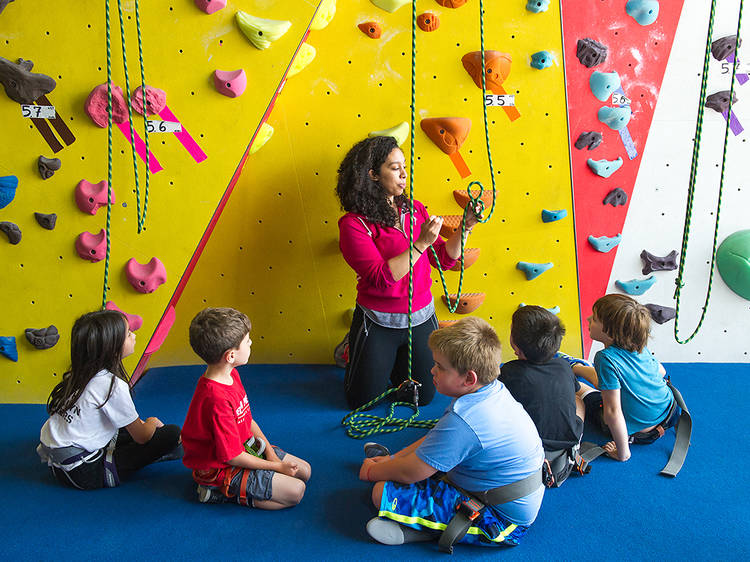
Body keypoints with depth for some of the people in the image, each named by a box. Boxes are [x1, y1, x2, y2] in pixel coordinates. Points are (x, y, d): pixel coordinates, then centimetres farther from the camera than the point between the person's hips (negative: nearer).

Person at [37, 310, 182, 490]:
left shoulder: (81, 373, 4)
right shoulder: (113, 385, -19)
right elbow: (142, 437, -7)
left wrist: (142, 424, 16)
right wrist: (152, 422, 13)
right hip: (84, 473, -9)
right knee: (172, 433, -11)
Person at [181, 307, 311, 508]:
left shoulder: (231, 375, -1)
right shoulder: (216, 400, -32)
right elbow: (232, 456, -26)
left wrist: (270, 452, -1)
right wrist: (277, 466, -15)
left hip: (247, 447, 10)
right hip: (221, 468, -9)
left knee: (304, 470, 10)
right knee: (295, 491, -13)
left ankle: (230, 489, 10)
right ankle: (223, 491, -3)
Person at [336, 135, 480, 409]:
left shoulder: (414, 210, 1)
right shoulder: (354, 224, -17)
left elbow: (445, 259, 4)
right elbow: (380, 278, -26)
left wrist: (466, 227, -10)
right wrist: (421, 244, -30)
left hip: (421, 317, 5)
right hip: (378, 323, -5)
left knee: (423, 396, 15)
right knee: (363, 401, 10)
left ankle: (394, 364, 42)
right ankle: (350, 353, 38)